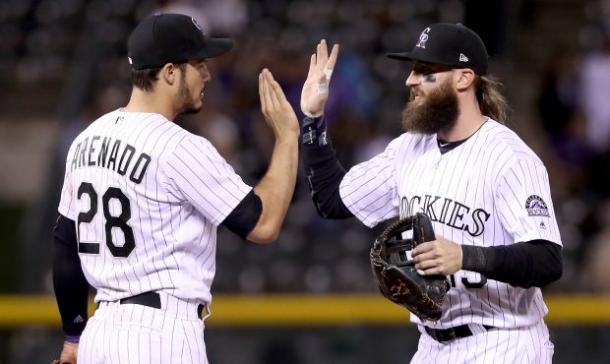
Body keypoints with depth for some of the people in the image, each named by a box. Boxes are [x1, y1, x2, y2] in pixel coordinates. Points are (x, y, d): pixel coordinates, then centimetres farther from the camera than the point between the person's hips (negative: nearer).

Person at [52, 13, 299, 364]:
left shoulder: (87, 140, 11)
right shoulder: (181, 149, -14)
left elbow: (66, 246, 17)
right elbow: (263, 225, -13)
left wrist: (75, 335, 25)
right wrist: (287, 136, -4)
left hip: (101, 332, 9)